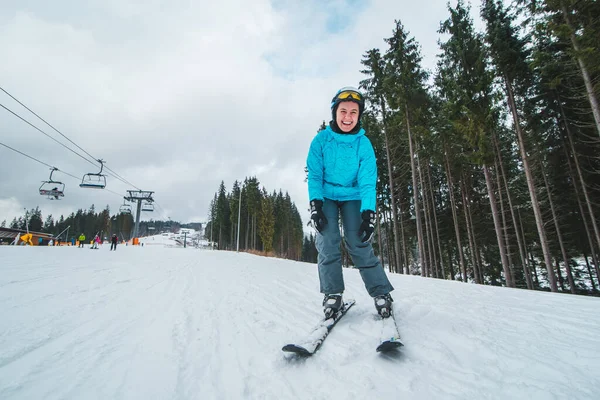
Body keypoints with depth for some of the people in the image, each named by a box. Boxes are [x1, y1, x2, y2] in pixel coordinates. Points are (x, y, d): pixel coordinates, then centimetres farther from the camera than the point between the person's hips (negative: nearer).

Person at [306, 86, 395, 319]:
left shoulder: (364, 143, -10)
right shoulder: (321, 139, -9)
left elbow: (368, 182, -14)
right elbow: (314, 175, -10)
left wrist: (368, 212, -25)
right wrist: (315, 204, -21)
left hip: (352, 197, 0)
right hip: (326, 196, 1)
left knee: (359, 243, -12)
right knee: (327, 243, -13)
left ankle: (381, 293, 2)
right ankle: (333, 294, -1)